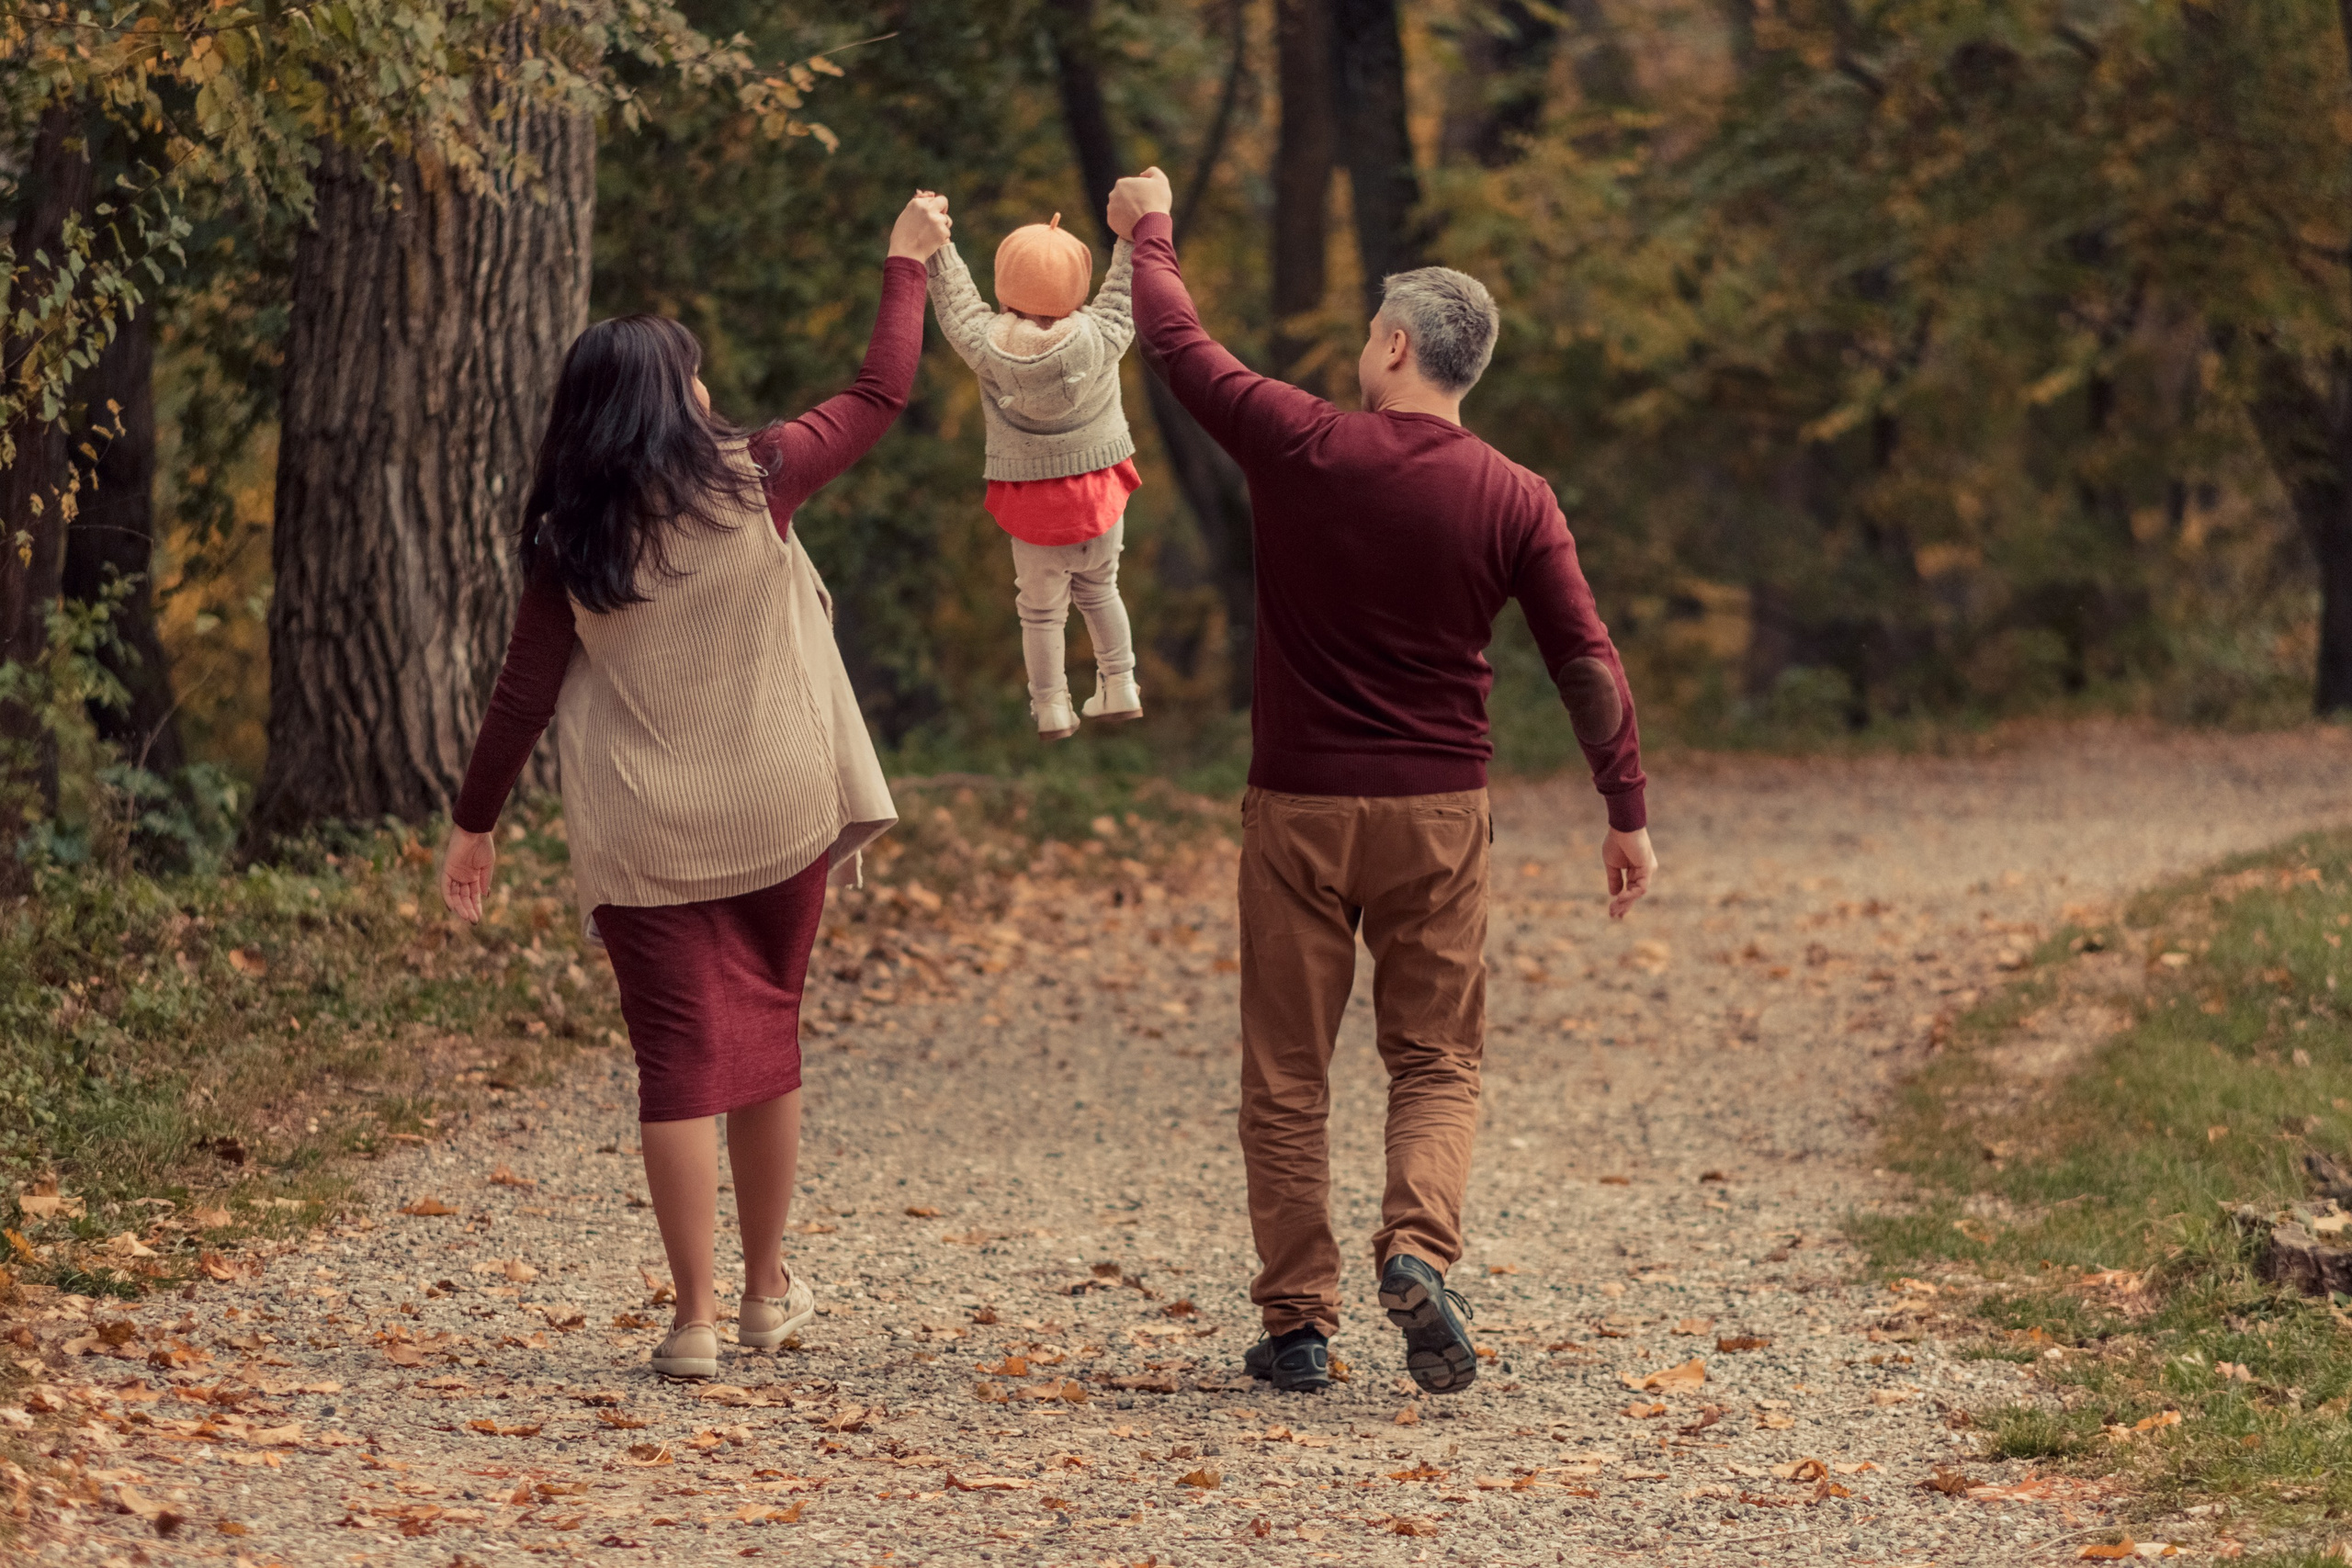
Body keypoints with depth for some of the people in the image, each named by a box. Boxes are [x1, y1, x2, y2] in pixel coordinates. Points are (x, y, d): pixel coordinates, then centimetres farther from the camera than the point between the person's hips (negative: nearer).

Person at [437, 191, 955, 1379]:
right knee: (767, 1037, 15)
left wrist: (474, 822, 9)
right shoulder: (749, 484, -5)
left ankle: (696, 1318, -4)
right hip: (777, 814, 1)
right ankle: (767, 1291, 26)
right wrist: (907, 265, 18)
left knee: (681, 1052, 1)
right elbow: (880, 396, 6)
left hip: (644, 842, -1)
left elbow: (523, 694, -1)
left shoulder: (570, 540, -4)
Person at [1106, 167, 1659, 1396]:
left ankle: (1296, 1323, 7)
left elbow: (1177, 341, 5)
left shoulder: (1301, 446, -8)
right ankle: (1418, 1248, -16)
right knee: (1435, 1063, 11)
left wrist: (1149, 232, 23)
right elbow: (1587, 663, -5)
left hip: (1299, 802, -1)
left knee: (1286, 1074, 8)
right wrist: (1627, 811, 3)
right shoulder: (1512, 499, -5)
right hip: (1437, 810, 1)